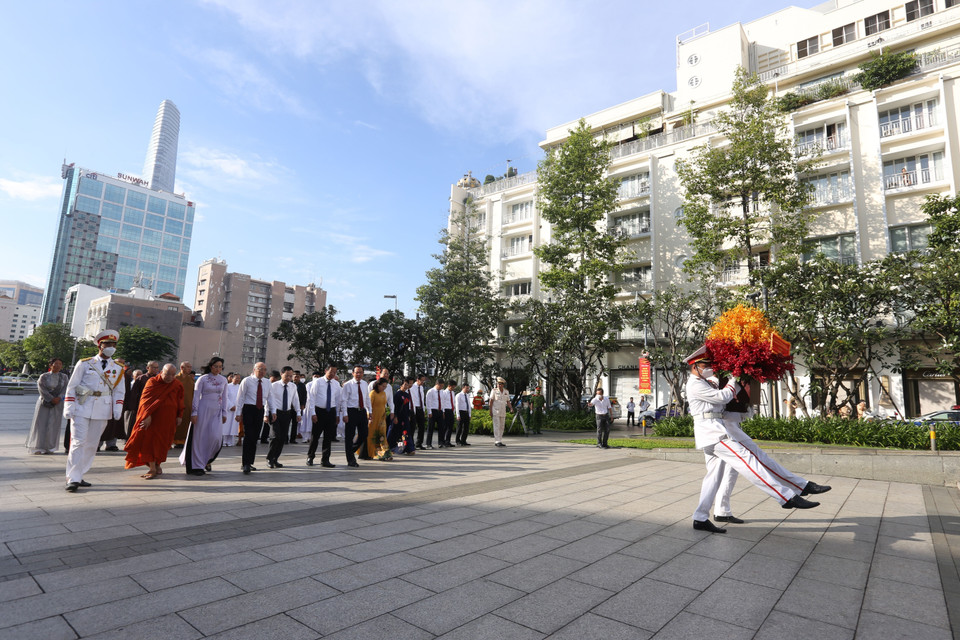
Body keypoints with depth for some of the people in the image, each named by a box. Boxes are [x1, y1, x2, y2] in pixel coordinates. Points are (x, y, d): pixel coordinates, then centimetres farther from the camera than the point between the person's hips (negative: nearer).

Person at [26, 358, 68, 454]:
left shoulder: (64, 377, 8)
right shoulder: (44, 376, 2)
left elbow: (66, 388, -2)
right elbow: (42, 389, -7)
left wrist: (59, 398, -18)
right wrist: (51, 399, -17)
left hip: (58, 404, 1)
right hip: (44, 402, -1)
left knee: (54, 425, 1)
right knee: (41, 424, -2)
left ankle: (49, 447, 7)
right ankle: (38, 447, 3)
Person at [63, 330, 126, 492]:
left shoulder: (118, 368, 9)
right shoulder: (84, 364, 2)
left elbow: (119, 391, 11)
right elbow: (72, 386, 2)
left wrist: (117, 409, -2)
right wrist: (69, 407, -6)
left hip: (102, 411, 3)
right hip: (82, 408, -3)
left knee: (92, 444, 7)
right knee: (78, 442, -7)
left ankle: (78, 476, 19)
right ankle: (73, 479, -2)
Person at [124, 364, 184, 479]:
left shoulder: (177, 385, 1)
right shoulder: (152, 382, -6)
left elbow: (180, 401, 9)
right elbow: (145, 400, -9)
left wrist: (178, 417, 5)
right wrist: (147, 415, -17)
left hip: (168, 418, 2)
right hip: (151, 417, -2)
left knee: (162, 442, 8)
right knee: (149, 441, -3)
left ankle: (157, 466, 22)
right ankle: (152, 468, 1)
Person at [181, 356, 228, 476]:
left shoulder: (223, 380, 8)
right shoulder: (202, 379, -3)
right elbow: (196, 396, -4)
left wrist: (224, 413, 10)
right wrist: (194, 413, -10)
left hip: (217, 412, 3)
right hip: (203, 410, -3)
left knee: (216, 437, -7)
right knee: (200, 438, 1)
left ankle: (207, 460, 18)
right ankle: (197, 466, 11)